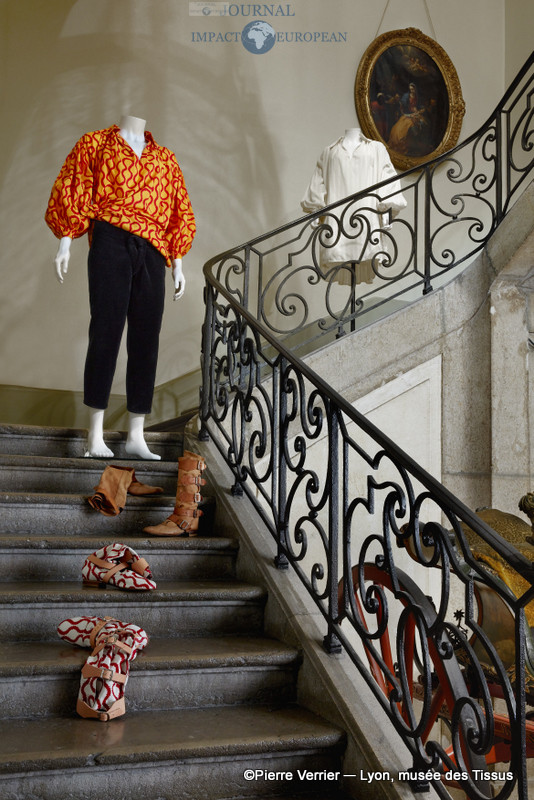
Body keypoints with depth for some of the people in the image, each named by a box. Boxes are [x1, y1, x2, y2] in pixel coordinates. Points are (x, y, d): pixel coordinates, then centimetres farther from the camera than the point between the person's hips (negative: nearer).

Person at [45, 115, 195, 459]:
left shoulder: (165, 158, 21)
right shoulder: (95, 144, 13)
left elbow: (180, 211, 20)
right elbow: (70, 192, 6)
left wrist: (178, 264, 13)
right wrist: (65, 244, -5)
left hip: (152, 252, 4)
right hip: (110, 242, -3)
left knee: (147, 339, -1)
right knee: (106, 331, -9)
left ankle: (136, 435, 4)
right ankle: (95, 434, -6)